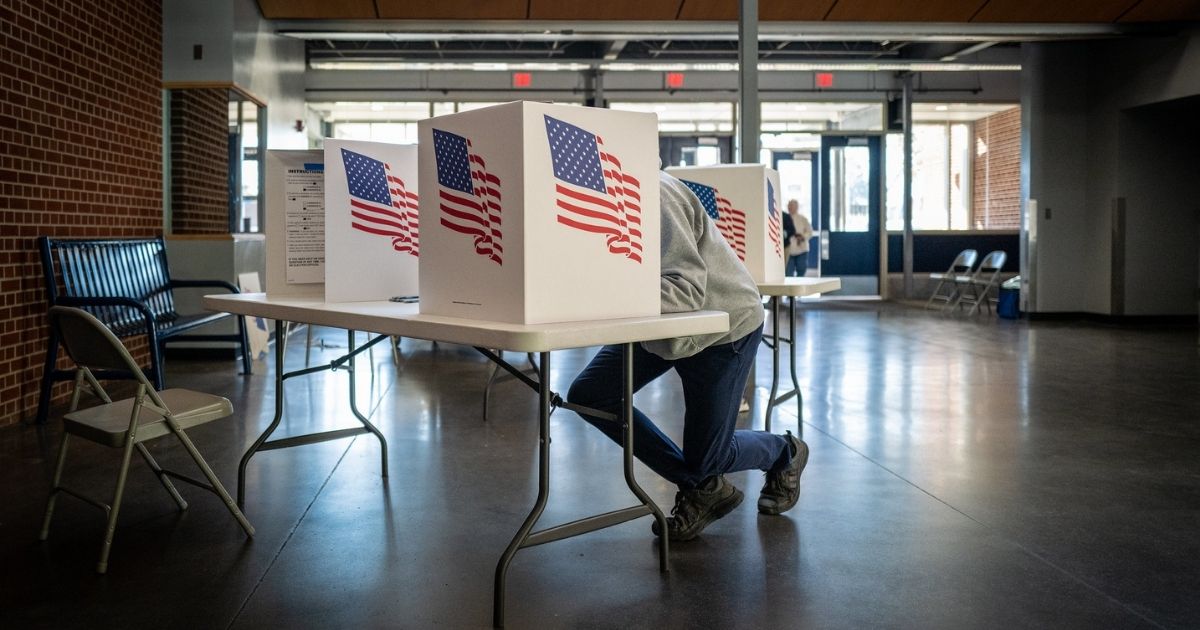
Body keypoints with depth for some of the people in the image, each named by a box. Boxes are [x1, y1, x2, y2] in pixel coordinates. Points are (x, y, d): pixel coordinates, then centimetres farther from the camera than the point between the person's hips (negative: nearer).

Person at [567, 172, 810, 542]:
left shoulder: (652, 194, -31)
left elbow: (687, 286, -37)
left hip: (725, 326, -7)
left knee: (705, 459, 0)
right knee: (587, 395, -7)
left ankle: (785, 453, 37)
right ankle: (700, 487, 8)